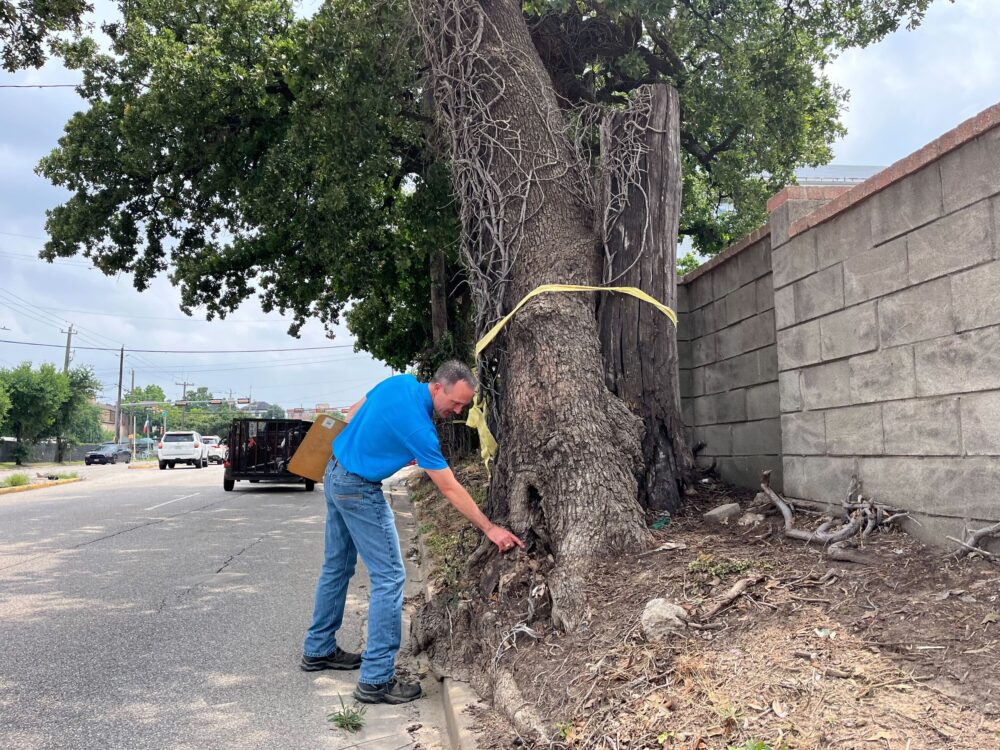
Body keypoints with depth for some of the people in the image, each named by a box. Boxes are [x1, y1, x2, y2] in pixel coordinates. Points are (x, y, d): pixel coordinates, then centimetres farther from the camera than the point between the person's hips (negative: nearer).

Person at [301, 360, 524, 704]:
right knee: (389, 576, -6)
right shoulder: (418, 428, -25)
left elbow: (353, 413, 12)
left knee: (336, 567, 19)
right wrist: (490, 529, -15)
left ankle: (318, 650, 33)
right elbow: (450, 489, -20)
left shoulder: (400, 382, -2)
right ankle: (376, 679, -5)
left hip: (334, 476, 10)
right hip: (359, 491, -9)